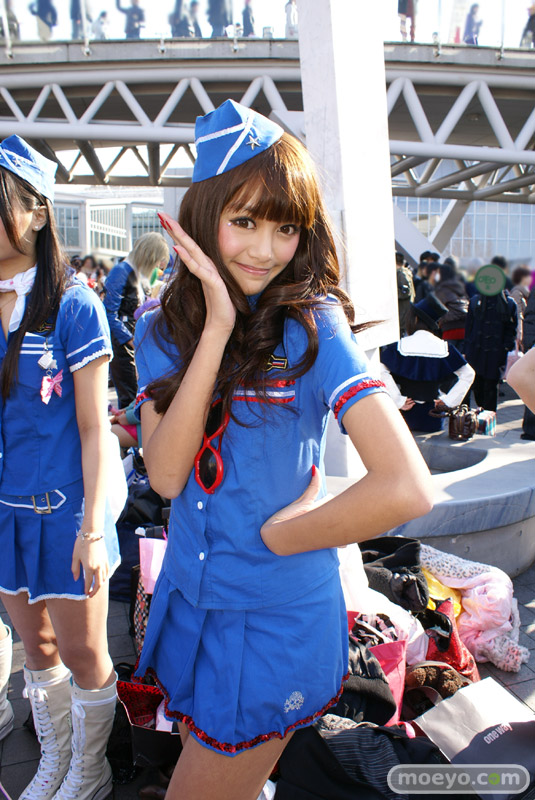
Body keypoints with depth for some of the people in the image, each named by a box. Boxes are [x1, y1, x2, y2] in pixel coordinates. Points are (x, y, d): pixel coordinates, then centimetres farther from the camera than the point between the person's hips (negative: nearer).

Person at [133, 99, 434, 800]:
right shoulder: (163, 327, -3)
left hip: (279, 618, -5)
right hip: (187, 601, 5)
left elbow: (407, 488, -28)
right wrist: (216, 329, -24)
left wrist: (272, 536, -16)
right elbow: (166, 475, -17)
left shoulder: (312, 326, -18)